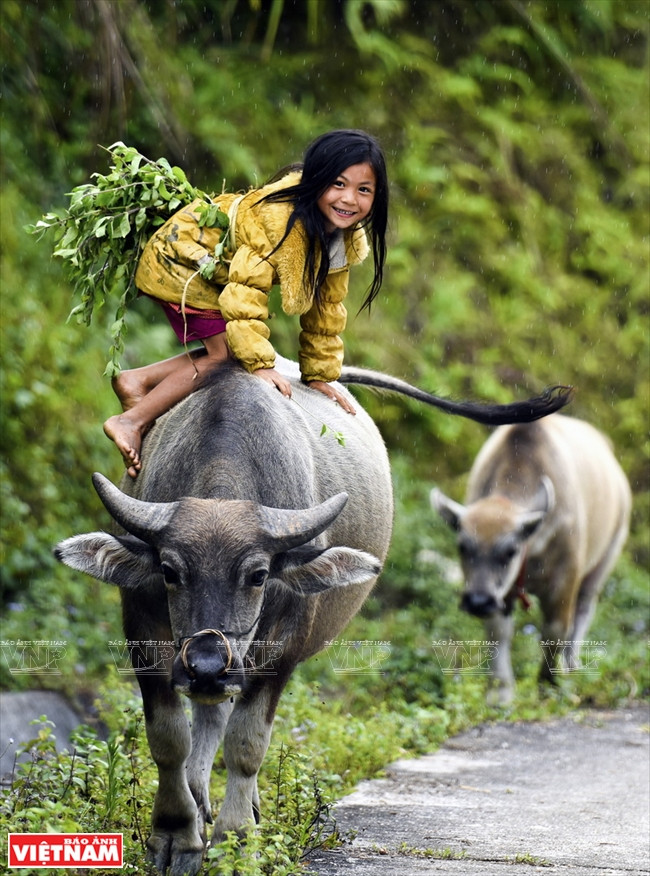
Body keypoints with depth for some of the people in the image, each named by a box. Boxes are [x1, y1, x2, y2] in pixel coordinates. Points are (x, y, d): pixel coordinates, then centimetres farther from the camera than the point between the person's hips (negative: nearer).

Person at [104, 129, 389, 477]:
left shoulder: (347, 237, -10)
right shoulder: (280, 217, -36)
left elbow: (325, 305, 3)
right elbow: (246, 286, -32)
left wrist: (319, 373, 6)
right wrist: (260, 363, -28)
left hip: (218, 271, 9)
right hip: (182, 261, -9)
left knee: (227, 351, 0)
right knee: (225, 352, -15)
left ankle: (137, 382, 1)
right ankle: (132, 421, -12)